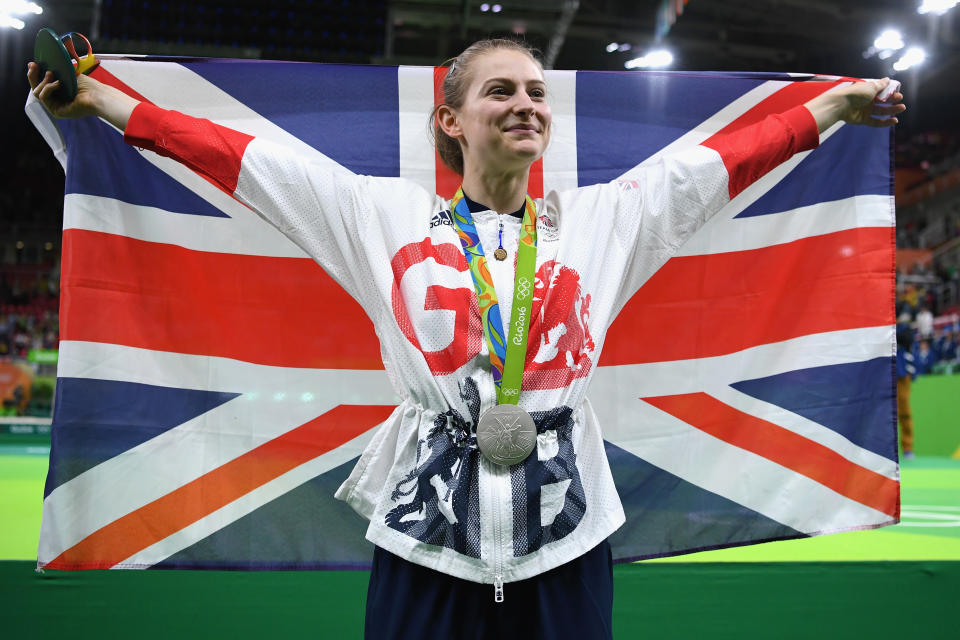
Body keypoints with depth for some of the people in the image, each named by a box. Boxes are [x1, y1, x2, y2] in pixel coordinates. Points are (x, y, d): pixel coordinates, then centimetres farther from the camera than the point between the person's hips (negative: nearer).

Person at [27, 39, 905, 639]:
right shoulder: (388, 216, 6)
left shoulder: (600, 220, 11)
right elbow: (243, 161, 5)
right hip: (427, 539, -1)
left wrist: (831, 107, 18)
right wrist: (108, 103, 4)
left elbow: (721, 163, 15)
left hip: (566, 538, 2)